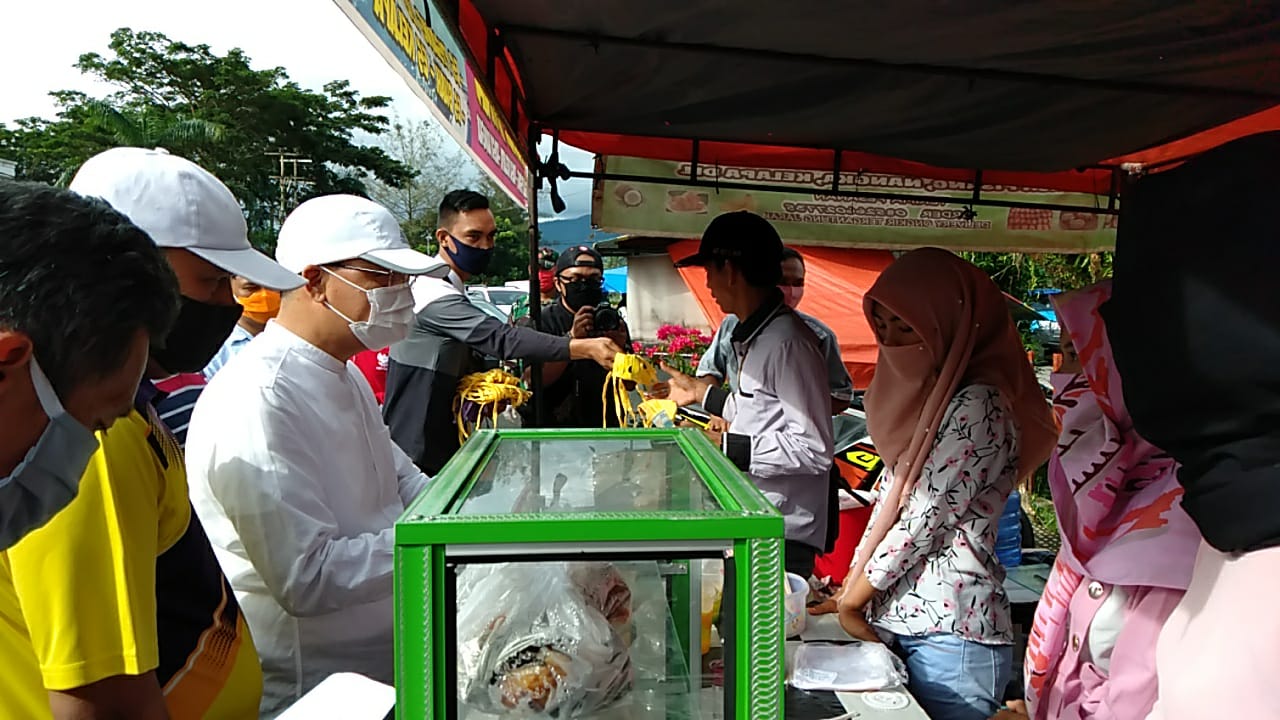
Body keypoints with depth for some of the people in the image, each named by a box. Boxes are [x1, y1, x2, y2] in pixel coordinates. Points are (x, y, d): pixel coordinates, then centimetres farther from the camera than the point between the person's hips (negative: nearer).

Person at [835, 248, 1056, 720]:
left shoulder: (975, 407, -16)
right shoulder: (923, 397, 10)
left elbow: (926, 519, -18)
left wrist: (854, 598, -9)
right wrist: (852, 583, 4)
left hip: (949, 635, -8)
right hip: (900, 622, 8)